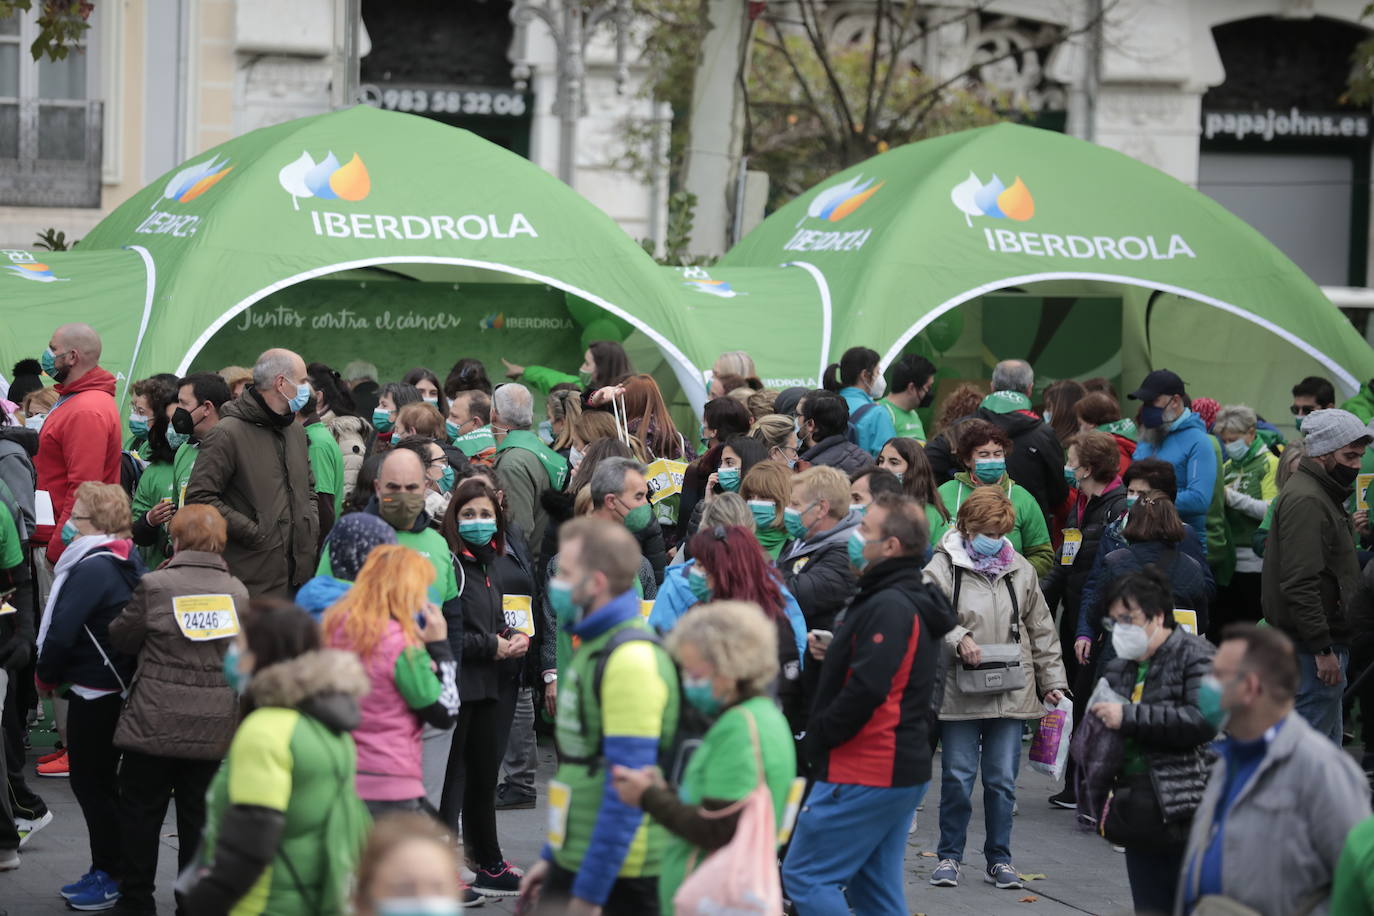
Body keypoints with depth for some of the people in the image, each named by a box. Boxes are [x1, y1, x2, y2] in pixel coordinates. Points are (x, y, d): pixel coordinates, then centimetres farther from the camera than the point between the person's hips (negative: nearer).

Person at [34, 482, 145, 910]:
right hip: (120, 685, 9)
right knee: (102, 780, 17)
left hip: (95, 692, -9)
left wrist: (45, 677, -5)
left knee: (91, 782, 1)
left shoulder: (91, 569, -21)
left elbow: (61, 634, -23)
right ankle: (106, 869, 25)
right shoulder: (128, 561, 8)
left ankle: (113, 875, 7)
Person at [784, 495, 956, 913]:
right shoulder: (914, 602, 14)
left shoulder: (888, 607, -19)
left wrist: (817, 737, -13)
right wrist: (833, 653, 4)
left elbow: (866, 690, -28)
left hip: (864, 773, -10)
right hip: (903, 769, 10)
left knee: (804, 875, -5)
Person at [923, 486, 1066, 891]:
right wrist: (958, 639, -24)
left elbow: (1041, 629, 15)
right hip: (959, 693, -3)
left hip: (1011, 693, 3)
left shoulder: (1021, 570, 10)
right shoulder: (942, 568, -3)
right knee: (958, 777, 1)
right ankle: (949, 856, 15)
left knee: (1003, 780, 6)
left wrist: (1052, 680, 13)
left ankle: (998, 858, 17)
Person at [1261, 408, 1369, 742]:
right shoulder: (1305, 500, -17)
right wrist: (1323, 649, -25)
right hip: (1313, 646, -11)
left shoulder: (1324, 494, 18)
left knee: (1328, 744, 14)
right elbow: (1300, 582, -24)